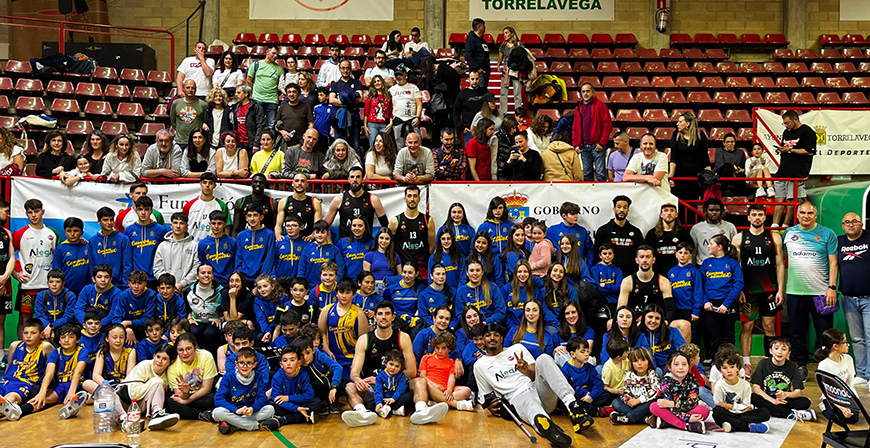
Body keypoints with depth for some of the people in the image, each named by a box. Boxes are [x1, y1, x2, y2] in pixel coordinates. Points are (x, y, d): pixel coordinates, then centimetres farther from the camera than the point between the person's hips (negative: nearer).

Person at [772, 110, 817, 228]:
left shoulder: (807, 131, -5)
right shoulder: (786, 132, 19)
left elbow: (810, 152, -14)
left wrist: (789, 150, -13)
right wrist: (781, 149, 10)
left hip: (797, 173, -7)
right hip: (783, 172, 7)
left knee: (792, 200, -2)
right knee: (779, 199, 2)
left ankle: (785, 226, 3)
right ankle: (774, 226, -1)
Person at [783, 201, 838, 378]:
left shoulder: (827, 234, 1)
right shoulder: (789, 233, 8)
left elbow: (833, 263, -1)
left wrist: (832, 287, -9)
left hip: (821, 292, -2)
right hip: (795, 292, 3)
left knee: (825, 333, 1)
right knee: (797, 332, 9)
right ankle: (801, 366, 20)